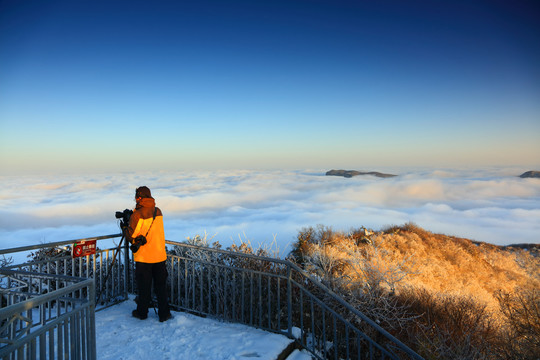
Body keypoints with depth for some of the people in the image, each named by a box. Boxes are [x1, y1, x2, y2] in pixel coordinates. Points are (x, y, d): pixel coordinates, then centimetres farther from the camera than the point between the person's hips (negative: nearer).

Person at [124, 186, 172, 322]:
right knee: (161, 286, 11)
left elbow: (130, 235, -11)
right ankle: (164, 314, 16)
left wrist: (126, 227, 10)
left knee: (144, 287, 11)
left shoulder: (137, 215, -14)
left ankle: (142, 313, 27)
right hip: (160, 255, 4)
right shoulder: (158, 211, 4)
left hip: (143, 257, -4)